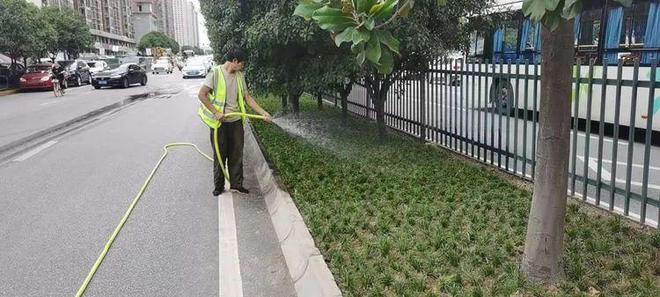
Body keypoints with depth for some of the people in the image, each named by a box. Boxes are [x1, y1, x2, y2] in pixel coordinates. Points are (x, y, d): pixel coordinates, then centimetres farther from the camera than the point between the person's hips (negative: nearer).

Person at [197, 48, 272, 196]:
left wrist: (264, 113, 2)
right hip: (219, 122, -5)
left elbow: (247, 97, 8)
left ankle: (236, 183, 21)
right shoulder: (215, 73, -12)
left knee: (237, 153, 9)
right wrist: (216, 112, -19)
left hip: (236, 121, 5)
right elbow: (202, 95, -14)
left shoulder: (240, 76, 6)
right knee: (220, 154, 6)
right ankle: (219, 186, 20)